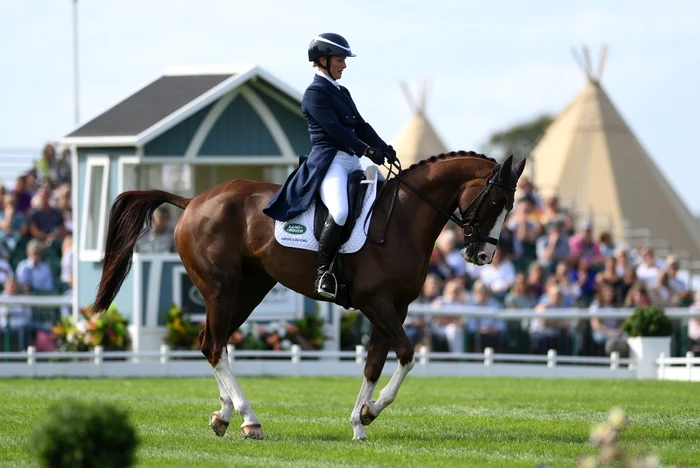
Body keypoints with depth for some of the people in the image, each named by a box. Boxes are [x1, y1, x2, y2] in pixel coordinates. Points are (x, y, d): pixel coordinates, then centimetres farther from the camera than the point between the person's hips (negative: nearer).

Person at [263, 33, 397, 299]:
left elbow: (360, 125, 17)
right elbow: (334, 128, -15)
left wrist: (383, 147, 2)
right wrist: (367, 151, -18)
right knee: (340, 212, -32)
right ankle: (323, 272, -24)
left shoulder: (342, 92, 21)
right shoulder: (315, 93, -5)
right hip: (329, 161, -10)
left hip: (353, 162, 10)